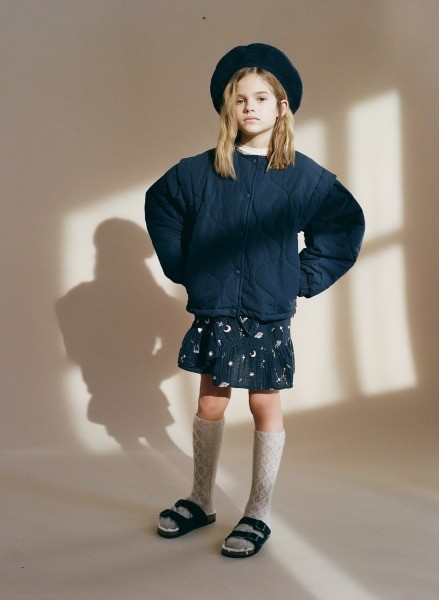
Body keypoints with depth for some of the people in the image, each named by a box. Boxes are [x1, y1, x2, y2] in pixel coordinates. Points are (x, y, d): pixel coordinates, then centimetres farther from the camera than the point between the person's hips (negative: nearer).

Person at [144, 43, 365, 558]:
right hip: (213, 309, 2)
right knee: (210, 403, 11)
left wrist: (305, 277, 0)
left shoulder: (302, 175, -3)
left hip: (269, 314, -2)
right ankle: (201, 501, 28)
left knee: (265, 407, 6)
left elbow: (347, 222, 5)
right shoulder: (200, 171, 1)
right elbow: (159, 206, 15)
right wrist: (182, 267, 9)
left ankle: (258, 515, 19)